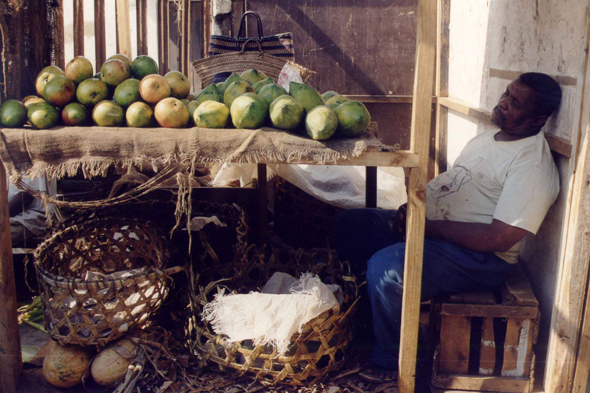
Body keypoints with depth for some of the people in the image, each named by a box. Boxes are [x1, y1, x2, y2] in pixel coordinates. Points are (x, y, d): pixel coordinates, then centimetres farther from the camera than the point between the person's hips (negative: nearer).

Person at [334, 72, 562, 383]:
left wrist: (429, 227, -22)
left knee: (385, 267, -31)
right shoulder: (486, 139, 14)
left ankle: (389, 362, -4)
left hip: (479, 257, -10)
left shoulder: (533, 167, -17)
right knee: (351, 223, 5)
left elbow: (498, 238, -25)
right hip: (427, 223, 10)